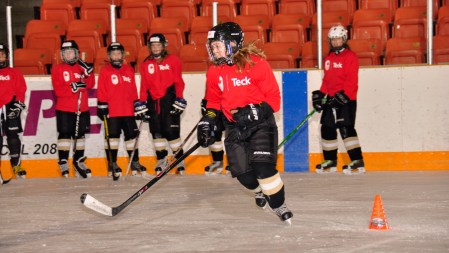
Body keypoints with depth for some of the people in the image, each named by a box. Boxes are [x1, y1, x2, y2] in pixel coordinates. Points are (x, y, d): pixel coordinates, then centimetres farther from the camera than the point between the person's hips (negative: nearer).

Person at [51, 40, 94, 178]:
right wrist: (74, 87, -23)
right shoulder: (57, 69, 1)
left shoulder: (81, 67, 10)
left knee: (80, 134, 10)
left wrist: (88, 71, -18)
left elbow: (90, 84, -3)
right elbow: (58, 90, -10)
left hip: (82, 108, 3)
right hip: (64, 109, -3)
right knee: (65, 134, -5)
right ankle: (63, 162, 2)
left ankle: (78, 161, 21)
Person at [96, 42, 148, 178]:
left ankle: (134, 162, 18)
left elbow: (133, 90, 16)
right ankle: (112, 164, 7)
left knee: (131, 135, 8)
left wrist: (138, 105, 14)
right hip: (112, 111, -4)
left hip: (128, 110, 4)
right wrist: (102, 106, -9)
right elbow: (101, 92, -3)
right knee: (113, 135, -1)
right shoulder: (105, 71, -1)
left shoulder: (129, 70, 13)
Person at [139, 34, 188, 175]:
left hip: (168, 99, -4)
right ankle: (161, 159, 15)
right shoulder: (146, 64, 10)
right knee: (156, 131, 4)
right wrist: (142, 102, 6)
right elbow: (144, 85, 12)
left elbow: (178, 82, -1)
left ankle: (180, 159, 3)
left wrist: (179, 98, -8)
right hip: (153, 100, 4)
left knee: (171, 130, -8)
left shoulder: (173, 61, 1)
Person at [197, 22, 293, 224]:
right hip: (234, 126, 5)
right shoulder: (214, 71, 1)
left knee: (263, 166, -20)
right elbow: (214, 101, 17)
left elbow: (273, 97, -12)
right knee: (242, 172, -2)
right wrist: (207, 121, 2)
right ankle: (261, 190, 32)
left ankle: (279, 206, -3)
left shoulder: (256, 63, -15)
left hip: (260, 122, -5)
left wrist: (255, 112, -25)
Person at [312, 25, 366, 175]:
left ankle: (357, 162, -14)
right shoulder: (328, 59, 16)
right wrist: (321, 95, 11)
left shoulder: (350, 57, -6)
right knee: (327, 128, 10)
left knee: (346, 129, -15)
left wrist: (344, 95, -21)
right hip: (330, 99, 8)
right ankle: (330, 162, 21)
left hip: (346, 99, -8)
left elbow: (352, 80, -13)